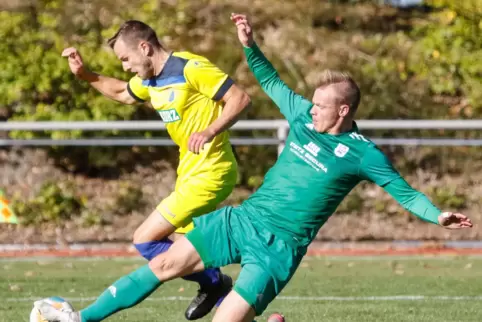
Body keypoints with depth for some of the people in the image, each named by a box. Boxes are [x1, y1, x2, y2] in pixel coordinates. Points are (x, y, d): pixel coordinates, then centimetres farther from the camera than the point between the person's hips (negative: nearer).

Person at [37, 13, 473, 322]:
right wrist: (250, 45, 4)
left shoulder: (361, 154, -9)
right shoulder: (304, 116, 6)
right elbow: (270, 81, 17)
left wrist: (437, 215, -21)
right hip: (242, 219, 5)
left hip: (278, 247, -5)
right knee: (166, 263, -3)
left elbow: (403, 190, -5)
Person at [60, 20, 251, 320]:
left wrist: (210, 131, -31)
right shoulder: (150, 79, 9)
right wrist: (84, 74, 18)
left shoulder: (191, 68, -18)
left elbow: (241, 99, -19)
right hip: (191, 171, 10)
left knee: (146, 240, -10)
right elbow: (122, 93, 31)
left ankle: (213, 283, 3)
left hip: (209, 174, -10)